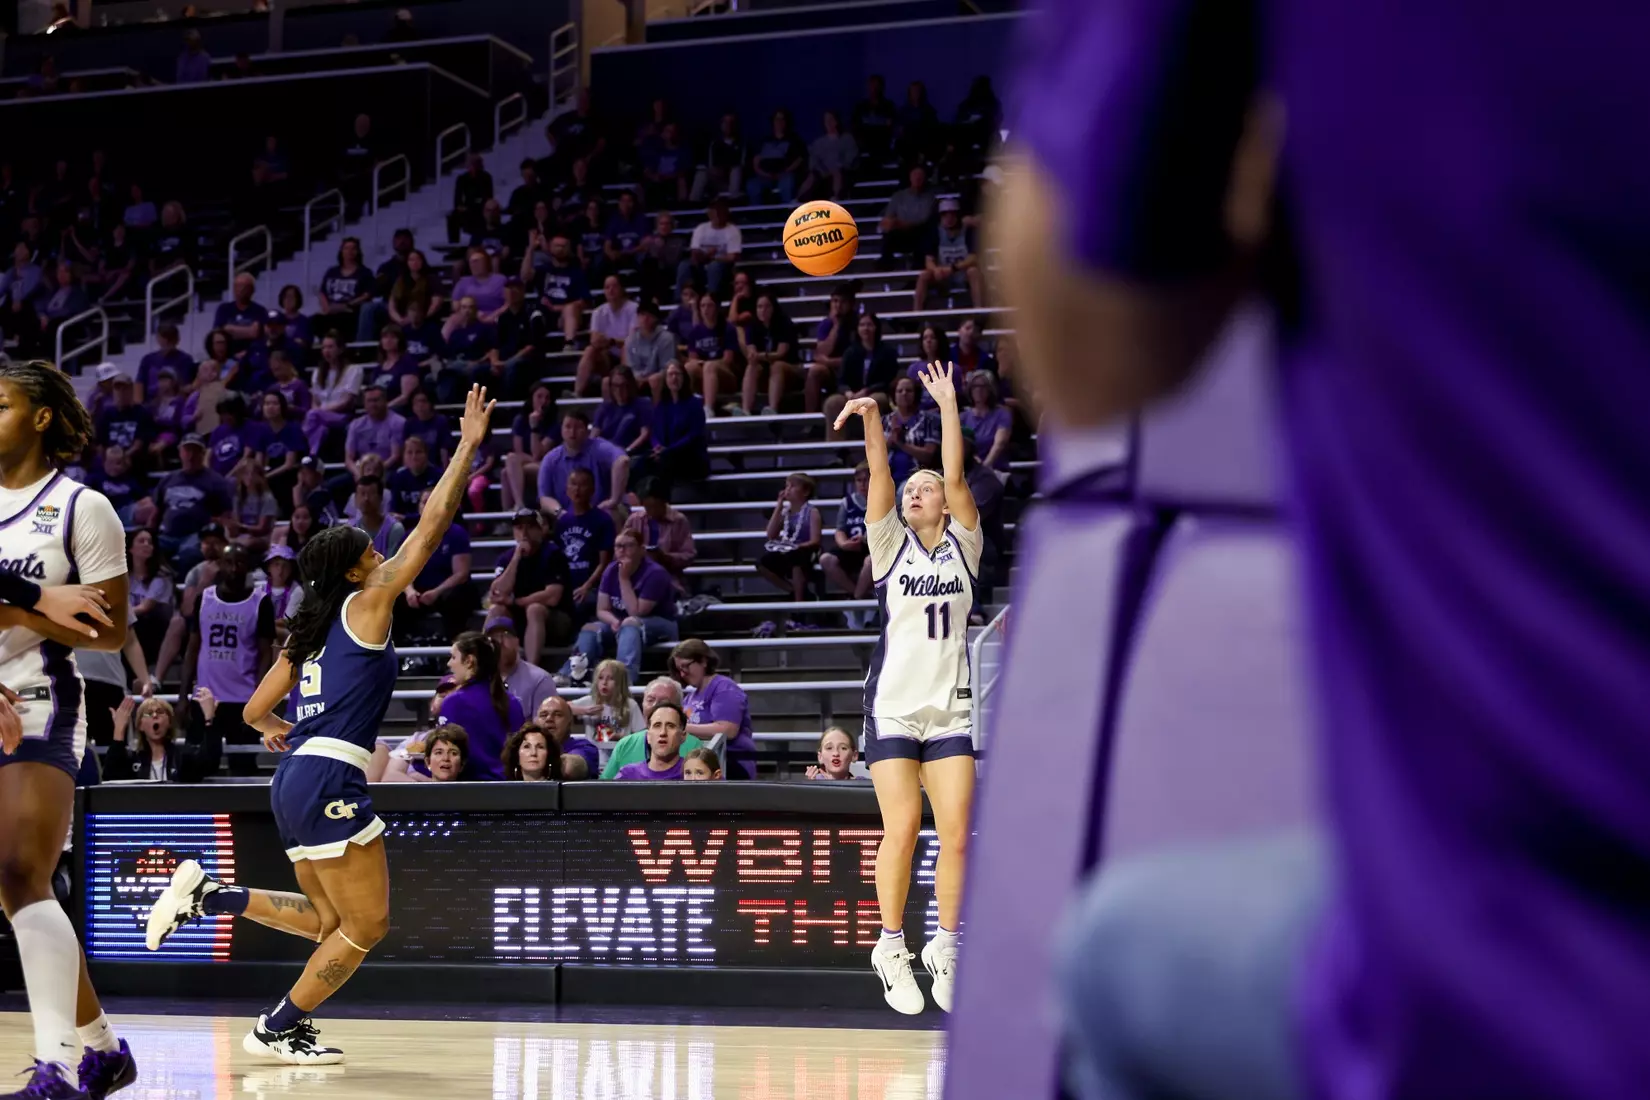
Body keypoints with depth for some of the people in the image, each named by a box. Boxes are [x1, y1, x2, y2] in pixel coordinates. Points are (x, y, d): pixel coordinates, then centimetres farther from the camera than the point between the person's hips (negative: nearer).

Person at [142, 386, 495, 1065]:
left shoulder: (308, 633, 19)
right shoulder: (365, 604, -1)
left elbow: (256, 711, 22)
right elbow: (433, 525, -5)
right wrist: (468, 447, -1)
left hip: (293, 780, 9)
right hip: (330, 778, -9)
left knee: (329, 921, 18)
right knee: (367, 924, 1)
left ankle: (206, 894, 9)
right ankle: (278, 1029, 5)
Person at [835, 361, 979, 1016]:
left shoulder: (962, 547, 8)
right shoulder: (891, 545, 6)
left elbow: (956, 475, -3)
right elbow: (880, 477, -7)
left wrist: (949, 406, -7)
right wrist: (871, 419, -19)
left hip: (951, 709, 1)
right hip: (893, 707, -1)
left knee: (957, 835, -4)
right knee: (901, 828, -9)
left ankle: (946, 946, 9)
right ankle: (892, 946, 3)